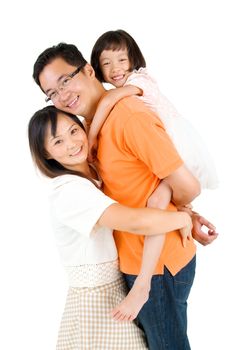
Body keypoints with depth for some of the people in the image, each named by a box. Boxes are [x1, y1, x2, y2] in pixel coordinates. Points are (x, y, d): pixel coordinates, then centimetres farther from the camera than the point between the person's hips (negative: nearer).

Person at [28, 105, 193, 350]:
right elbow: (136, 222, -34)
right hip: (97, 301, -8)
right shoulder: (69, 191, -22)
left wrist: (189, 215, -6)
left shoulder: (95, 174, 6)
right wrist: (183, 218, -17)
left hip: (118, 288, 8)